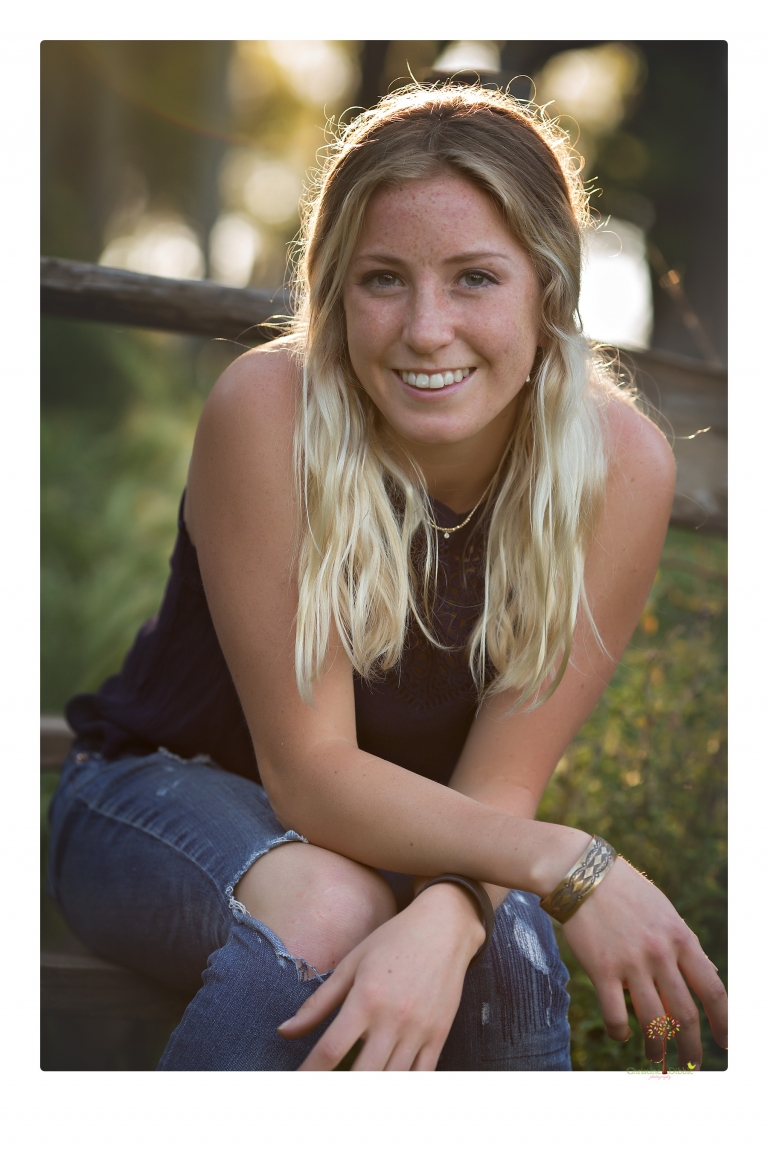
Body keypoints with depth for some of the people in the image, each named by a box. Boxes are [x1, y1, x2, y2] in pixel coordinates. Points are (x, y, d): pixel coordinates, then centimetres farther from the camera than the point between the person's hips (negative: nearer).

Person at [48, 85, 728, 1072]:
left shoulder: (619, 464, -20)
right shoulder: (270, 412, -27)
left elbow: (500, 783, -18)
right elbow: (309, 767, -26)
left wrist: (442, 921, -41)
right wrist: (567, 861, -39)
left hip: (423, 829, 2)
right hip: (165, 788, -2)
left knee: (505, 944, -30)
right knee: (328, 909, -34)